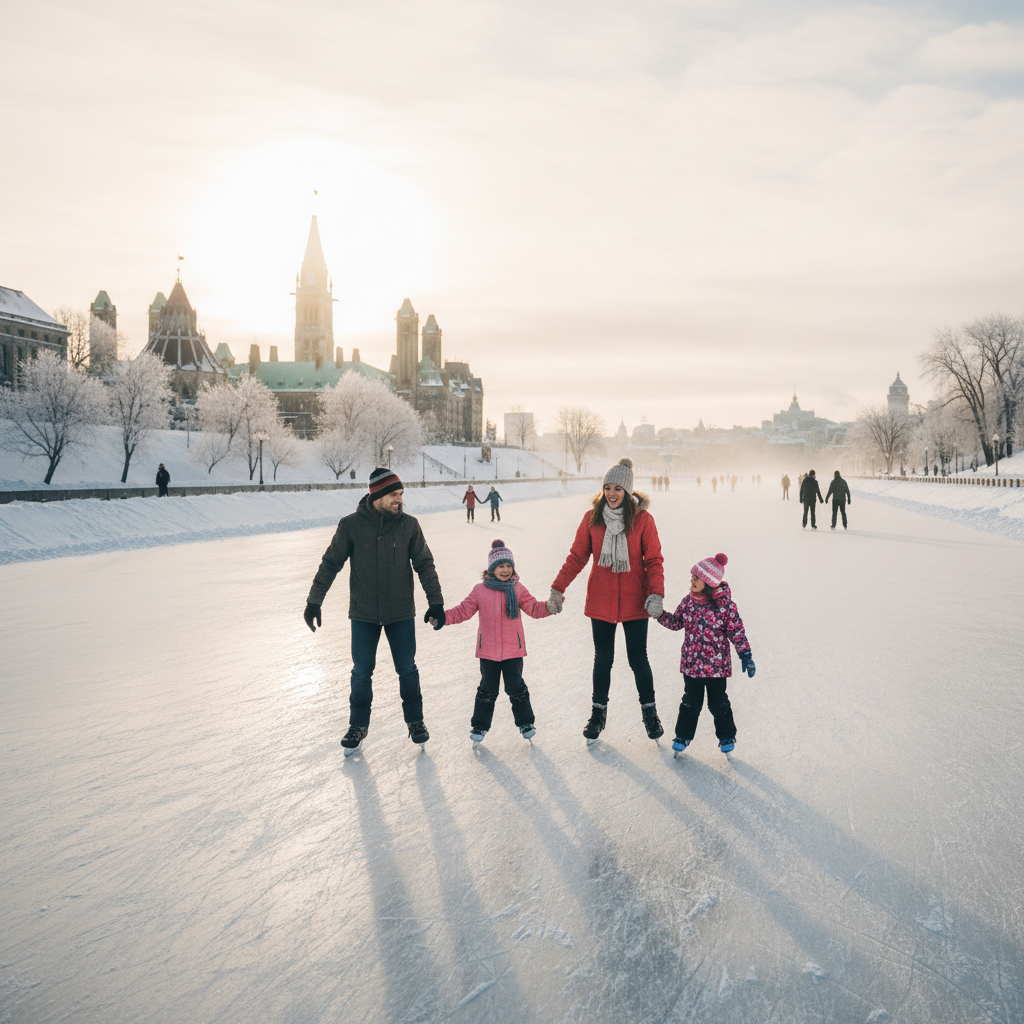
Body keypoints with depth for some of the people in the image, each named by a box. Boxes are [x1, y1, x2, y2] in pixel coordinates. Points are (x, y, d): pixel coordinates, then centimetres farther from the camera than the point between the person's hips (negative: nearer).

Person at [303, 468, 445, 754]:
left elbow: (425, 565, 2)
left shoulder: (409, 525, -5)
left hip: (401, 613, 1)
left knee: (407, 669, 9)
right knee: (362, 672, 7)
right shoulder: (351, 525, -9)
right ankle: (358, 725, 25)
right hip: (363, 614, -1)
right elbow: (330, 564, -1)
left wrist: (436, 603, 0)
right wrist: (314, 601, -2)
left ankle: (415, 720, 28)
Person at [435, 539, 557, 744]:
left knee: (516, 687, 7)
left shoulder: (518, 590, 2)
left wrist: (549, 607, -17)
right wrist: (443, 617, -10)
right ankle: (480, 725, 21)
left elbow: (534, 609, 2)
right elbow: (463, 611, 2)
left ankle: (526, 722, 24)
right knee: (487, 690, 7)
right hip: (488, 650, 0)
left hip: (513, 650, 0)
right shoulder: (479, 591, 0)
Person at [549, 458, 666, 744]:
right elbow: (577, 557, 3)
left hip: (634, 602, -1)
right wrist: (558, 588, -3)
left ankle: (649, 712, 26)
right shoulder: (592, 517, -2)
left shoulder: (642, 519, -7)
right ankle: (598, 713, 26)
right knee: (603, 659, 11)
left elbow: (654, 561, -5)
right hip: (601, 602, 2)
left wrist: (656, 593, -18)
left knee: (638, 659, 6)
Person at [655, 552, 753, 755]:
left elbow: (736, 631, -10)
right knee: (690, 701, 14)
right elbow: (676, 622, 9)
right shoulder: (688, 601, -2)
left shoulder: (725, 604, -15)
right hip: (691, 663, 3)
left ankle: (726, 736, 30)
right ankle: (683, 735, 29)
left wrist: (745, 655, -12)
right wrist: (660, 614, -6)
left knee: (718, 702, 11)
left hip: (716, 665, -3)